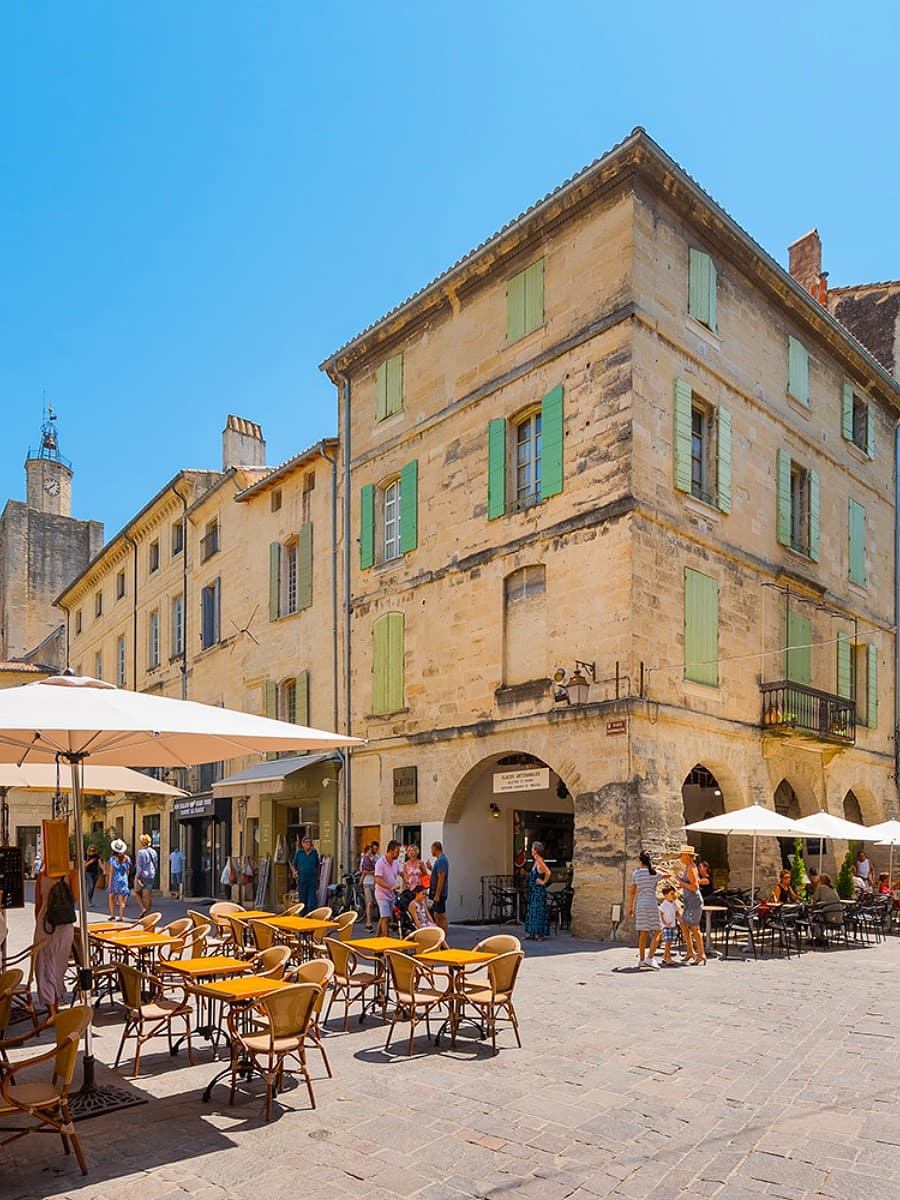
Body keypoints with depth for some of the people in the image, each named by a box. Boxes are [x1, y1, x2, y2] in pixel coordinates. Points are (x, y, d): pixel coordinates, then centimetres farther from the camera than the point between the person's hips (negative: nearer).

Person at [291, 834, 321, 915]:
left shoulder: (314, 852, 4)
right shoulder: (299, 853, 3)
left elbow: (317, 866, 12)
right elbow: (293, 865, 12)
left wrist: (318, 880, 13)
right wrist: (294, 871, -8)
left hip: (312, 881, -1)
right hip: (302, 881, 1)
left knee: (311, 904, -5)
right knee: (302, 903, 10)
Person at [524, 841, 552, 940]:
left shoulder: (540, 861, -18)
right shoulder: (536, 861, 10)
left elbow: (548, 873, -30)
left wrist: (543, 882, -18)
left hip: (539, 890, -9)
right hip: (534, 890, 9)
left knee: (538, 911, -3)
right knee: (531, 910, 11)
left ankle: (540, 934, 3)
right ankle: (532, 933, 17)